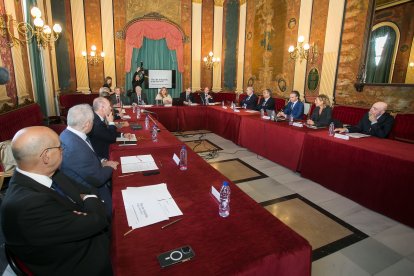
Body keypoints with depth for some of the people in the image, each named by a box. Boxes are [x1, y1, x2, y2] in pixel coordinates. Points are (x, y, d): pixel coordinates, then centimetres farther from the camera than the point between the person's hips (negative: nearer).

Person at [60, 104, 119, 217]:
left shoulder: (68, 134, -4)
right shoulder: (75, 148, -34)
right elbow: (97, 179, -25)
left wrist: (102, 162, -3)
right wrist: (109, 167, -7)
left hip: (88, 181, 9)